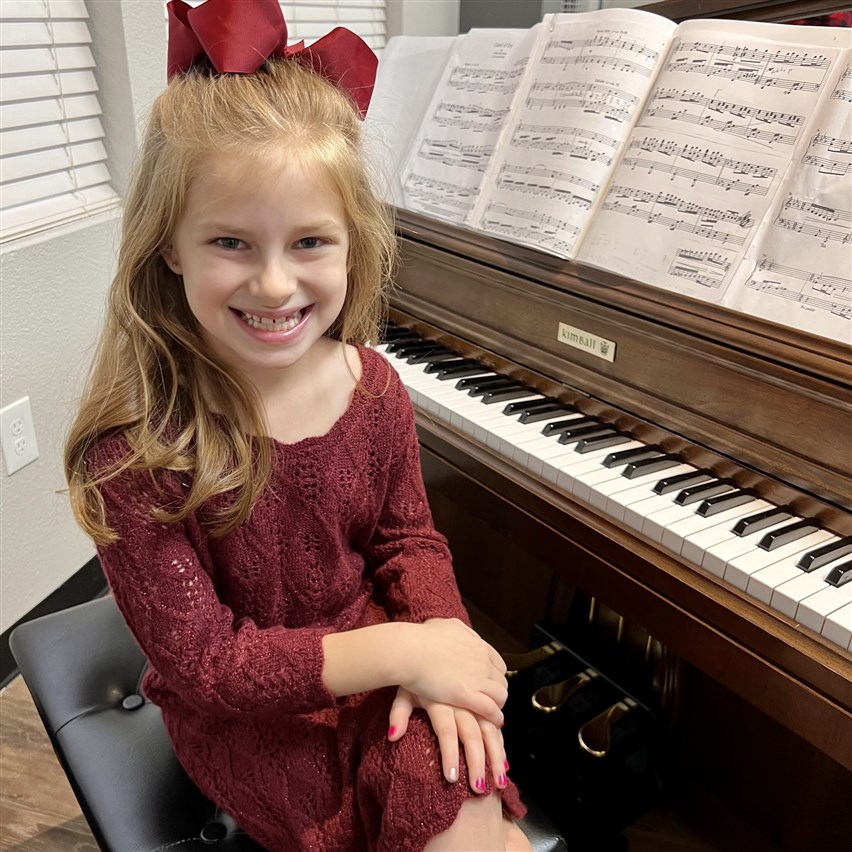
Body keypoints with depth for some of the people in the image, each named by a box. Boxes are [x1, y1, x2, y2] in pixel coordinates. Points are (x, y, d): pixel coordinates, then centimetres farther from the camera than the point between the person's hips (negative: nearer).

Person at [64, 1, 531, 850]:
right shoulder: (132, 451, -22)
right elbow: (198, 660, -19)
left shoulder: (371, 387, -10)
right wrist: (401, 650, -24)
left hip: (383, 664, 4)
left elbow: (405, 535, 3)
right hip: (243, 718, -3)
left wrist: (440, 639, -16)